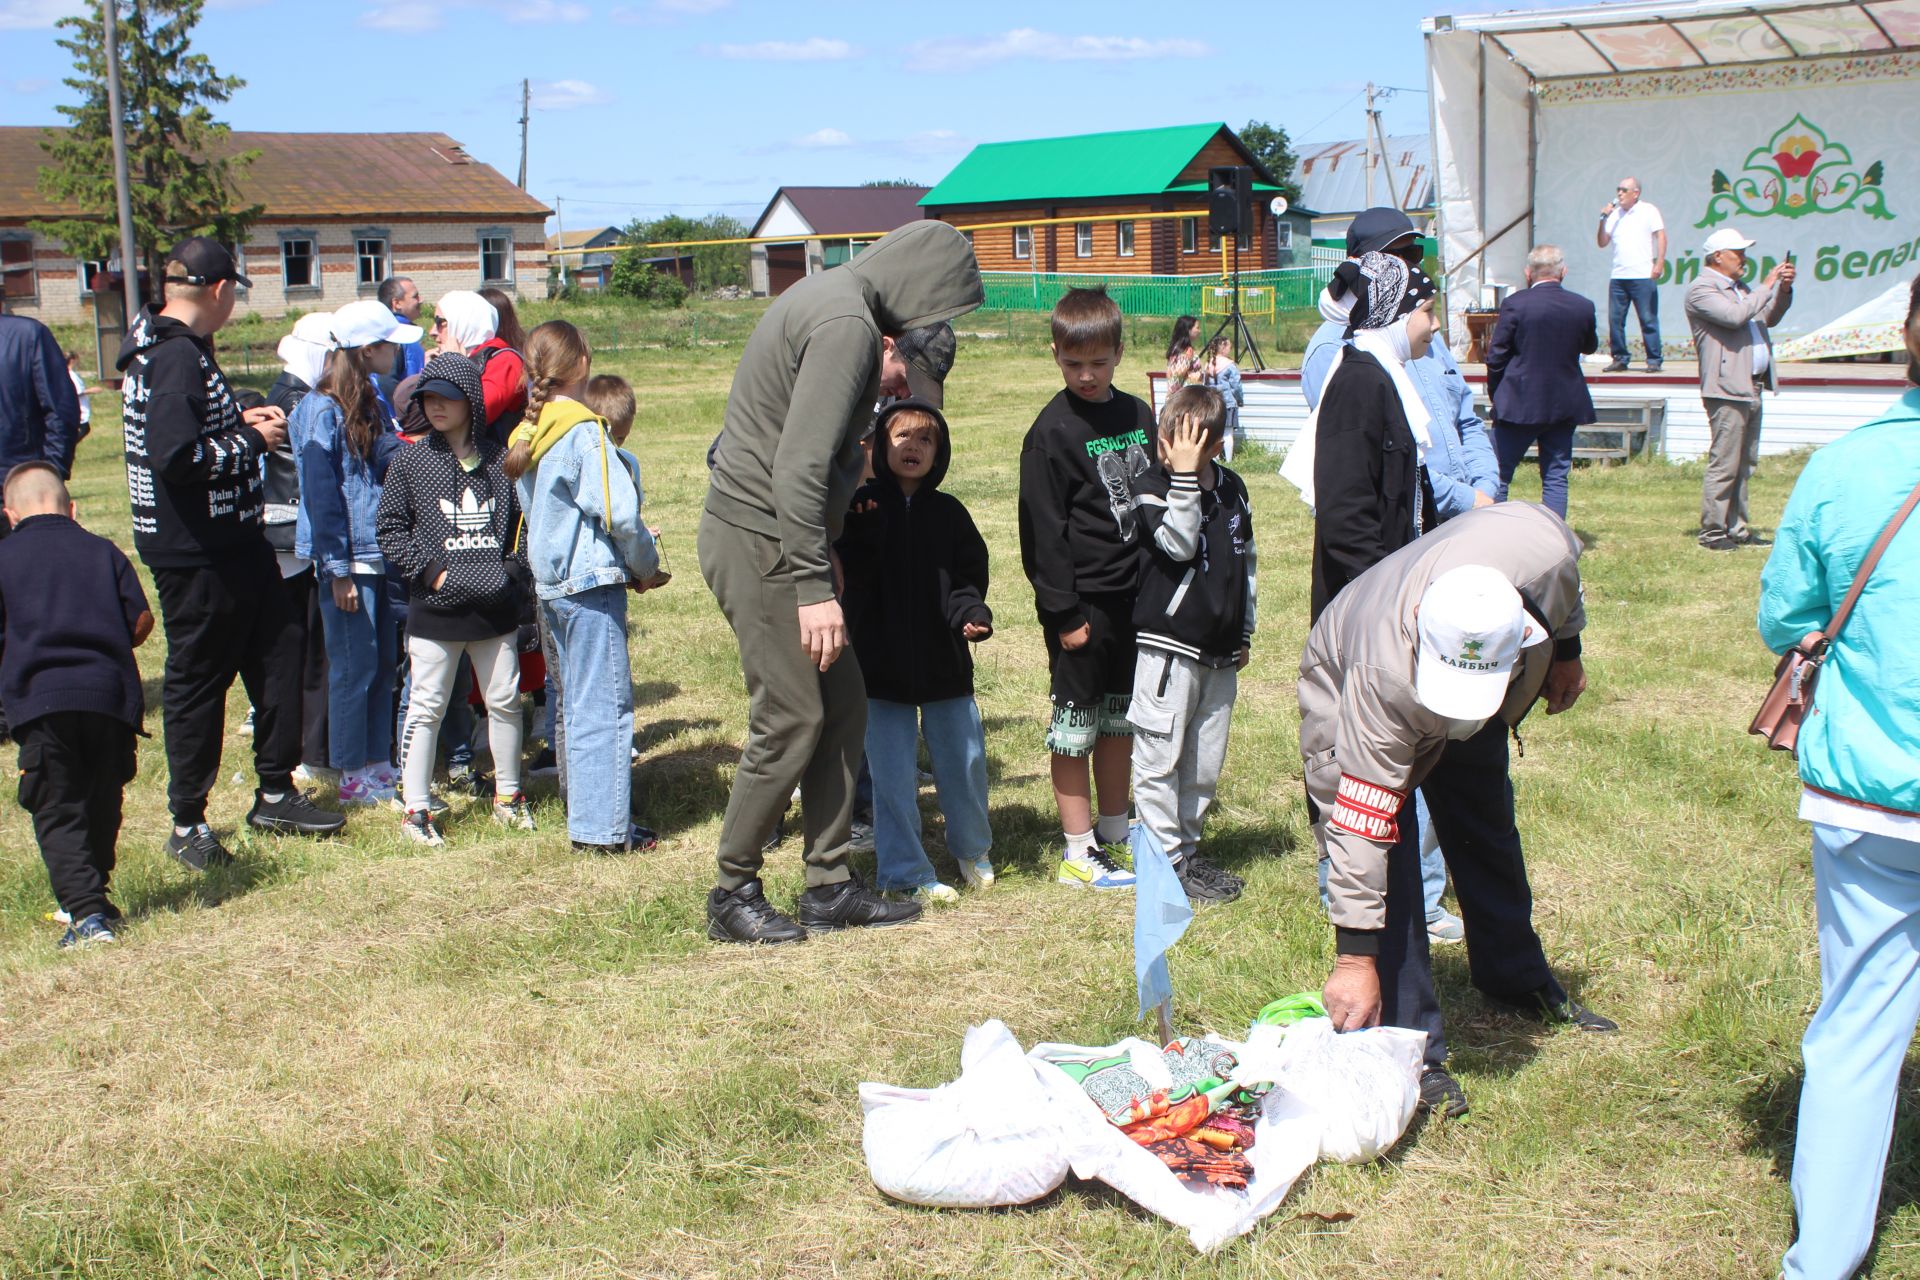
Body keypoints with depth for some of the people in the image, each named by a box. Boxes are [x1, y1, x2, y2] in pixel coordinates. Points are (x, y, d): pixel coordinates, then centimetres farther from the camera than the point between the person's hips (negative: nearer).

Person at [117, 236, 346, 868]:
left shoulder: (165, 348, 12)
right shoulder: (177, 358, -21)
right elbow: (176, 457, -29)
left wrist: (240, 422, 11)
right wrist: (251, 444, -17)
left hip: (231, 543, 10)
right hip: (194, 553, -10)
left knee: (277, 650, 15)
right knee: (197, 680, 1)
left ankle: (275, 793, 27)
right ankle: (187, 825, 14)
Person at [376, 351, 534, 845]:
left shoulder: (501, 462, 3)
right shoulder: (409, 462, -1)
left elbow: (524, 523, 9)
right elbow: (390, 529, -1)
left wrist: (512, 568, -4)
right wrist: (430, 571, -10)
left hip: (495, 606, 2)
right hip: (435, 608, -2)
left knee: (505, 701, 11)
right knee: (426, 706, 2)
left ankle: (508, 794, 27)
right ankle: (415, 807, 11)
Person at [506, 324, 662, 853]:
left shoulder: (527, 436, 10)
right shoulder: (584, 430, -14)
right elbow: (619, 512, -18)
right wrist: (646, 565, 0)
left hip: (550, 584, 8)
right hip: (592, 583, -8)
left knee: (579, 705, 15)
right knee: (606, 706, -3)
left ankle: (586, 817, 20)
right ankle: (603, 827, -1)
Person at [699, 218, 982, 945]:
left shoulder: (830, 298, 13)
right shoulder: (847, 326, -19)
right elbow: (800, 468, -26)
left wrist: (870, 383, 13)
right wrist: (815, 587, -25)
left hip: (774, 536, 11)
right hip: (757, 539, -11)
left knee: (844, 705, 10)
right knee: (793, 719, -5)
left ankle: (830, 884, 17)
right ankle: (733, 895, 8)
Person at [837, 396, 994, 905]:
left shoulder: (950, 513, 5)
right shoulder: (861, 507, -2)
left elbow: (968, 576, 1)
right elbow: (846, 575, -11)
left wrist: (971, 613, -18)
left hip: (945, 663, 2)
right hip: (880, 666, -2)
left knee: (966, 763, 11)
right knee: (893, 777, 1)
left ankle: (973, 850, 37)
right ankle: (906, 874, 14)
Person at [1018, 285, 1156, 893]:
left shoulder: (1139, 416, 9)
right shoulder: (1052, 431, -10)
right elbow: (1043, 529, -12)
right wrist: (1064, 612, -14)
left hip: (1136, 597, 6)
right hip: (1084, 600, -6)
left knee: (1122, 722, 14)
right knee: (1076, 725, 2)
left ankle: (1114, 838, 27)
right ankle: (1079, 853, 10)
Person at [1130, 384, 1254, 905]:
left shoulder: (1232, 489, 8)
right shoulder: (1155, 486, -8)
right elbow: (1178, 544, -25)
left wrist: (1244, 631, 20)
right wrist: (1183, 476, -29)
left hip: (1220, 651, 6)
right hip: (1169, 646, -5)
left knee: (1206, 762, 12)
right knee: (1160, 759, -2)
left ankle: (1189, 847, 25)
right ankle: (1169, 860, 7)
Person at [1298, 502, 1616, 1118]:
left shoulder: (1543, 551, -41)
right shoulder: (1384, 679, -47)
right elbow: (1361, 823, -42)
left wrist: (1567, 651, 3)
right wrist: (1356, 957, -40)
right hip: (1346, 685, -5)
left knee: (1489, 836, 20)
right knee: (1385, 861, -17)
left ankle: (1521, 982, 43)